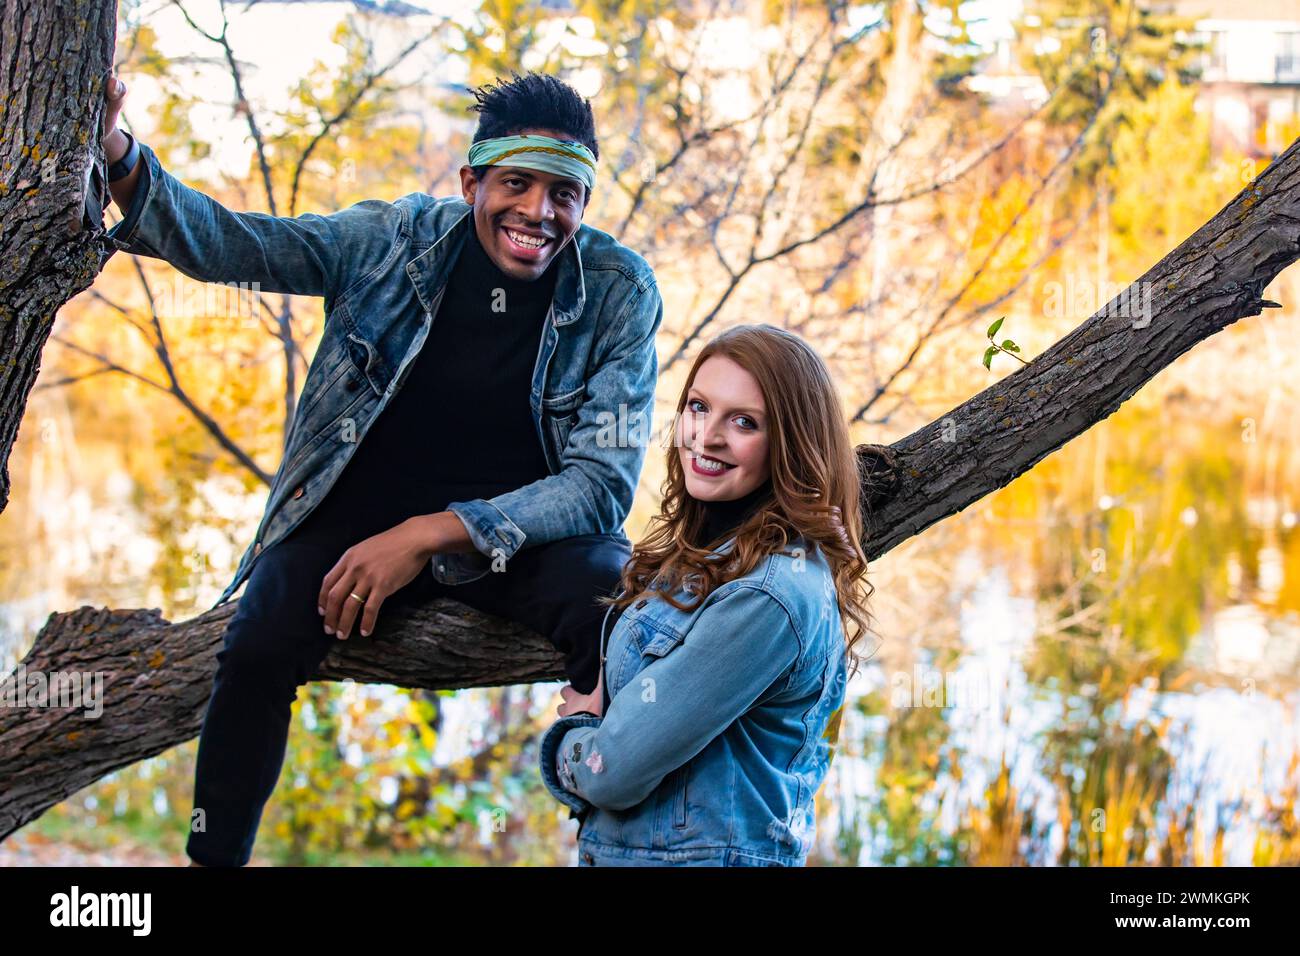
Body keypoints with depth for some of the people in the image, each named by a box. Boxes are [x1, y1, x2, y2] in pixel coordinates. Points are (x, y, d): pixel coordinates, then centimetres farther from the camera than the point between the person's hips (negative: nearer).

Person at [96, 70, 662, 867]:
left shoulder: (622, 293, -12)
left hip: (528, 526, -1)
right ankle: (215, 854, 0)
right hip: (363, 514, 1)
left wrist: (436, 533, -26)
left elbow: (604, 483, -15)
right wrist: (120, 162, -33)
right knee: (258, 646, -24)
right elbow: (229, 242, -13)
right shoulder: (393, 240, -8)